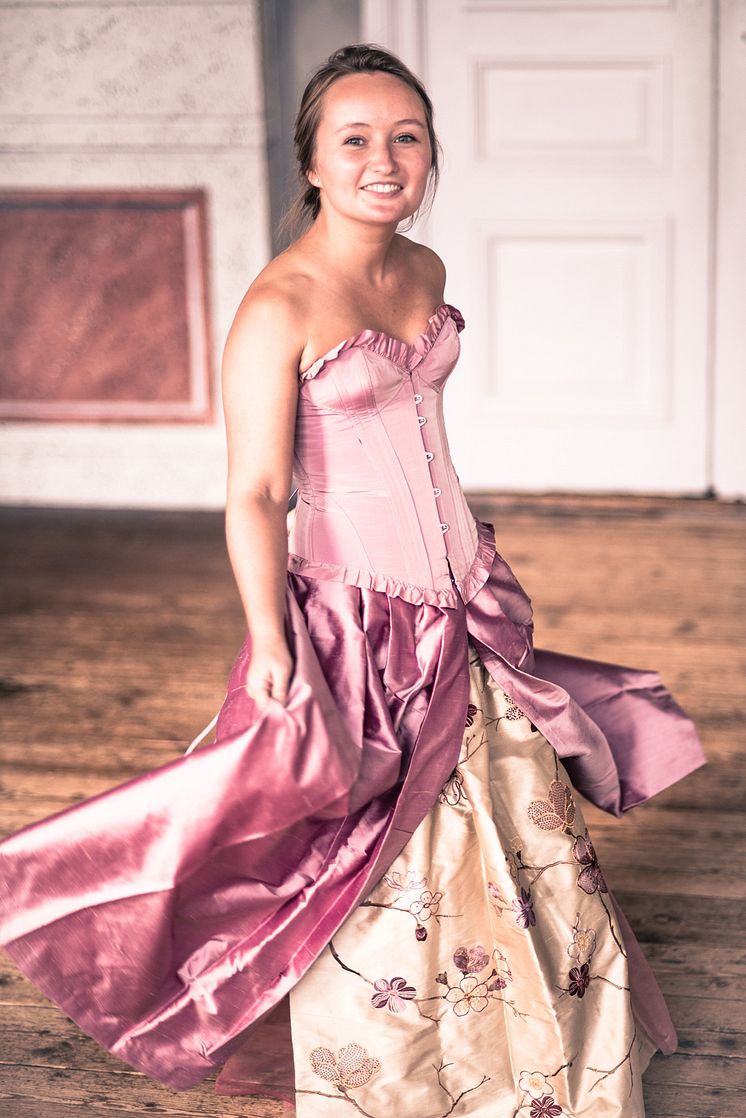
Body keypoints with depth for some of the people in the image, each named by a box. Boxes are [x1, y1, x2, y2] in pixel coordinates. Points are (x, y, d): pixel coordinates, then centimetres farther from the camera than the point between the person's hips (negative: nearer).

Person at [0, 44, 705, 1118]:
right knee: (376, 877, 5)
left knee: (526, 842, 16)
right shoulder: (277, 307, -18)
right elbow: (254, 496, -18)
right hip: (358, 620, -7)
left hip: (460, 605, 7)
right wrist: (270, 647, -24)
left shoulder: (426, 272, 5)